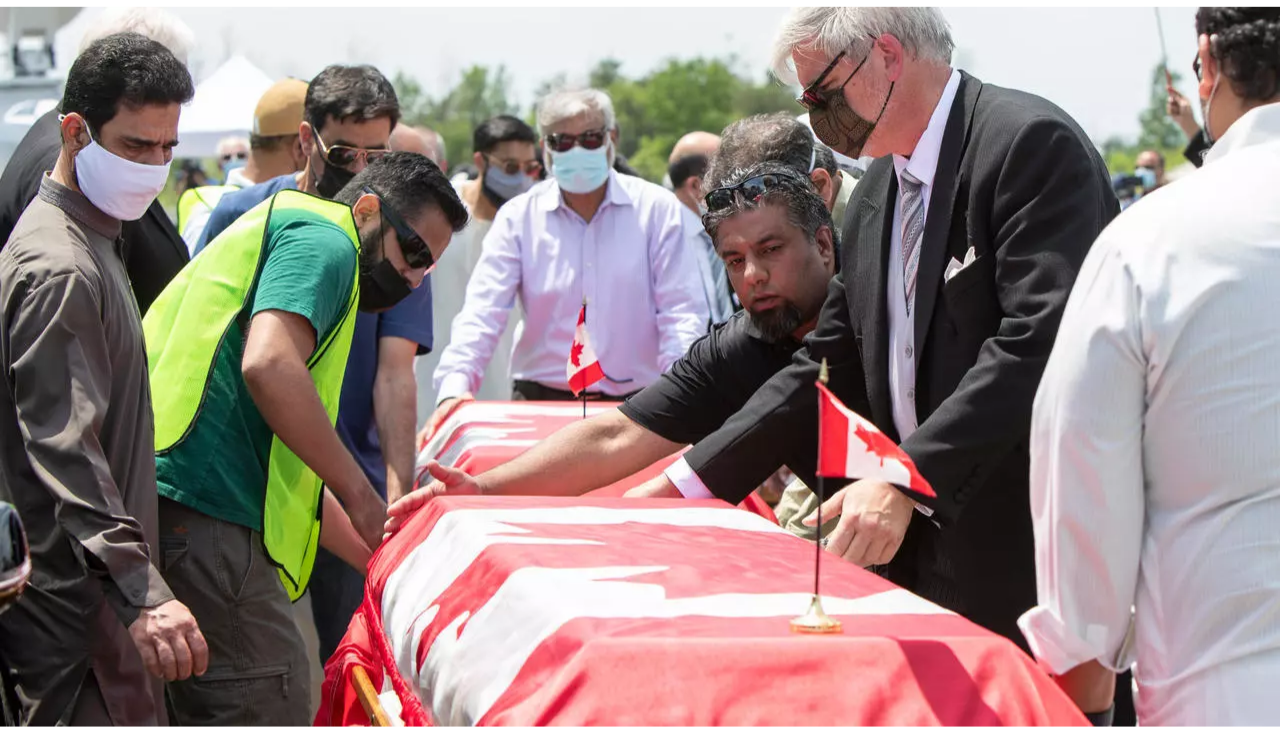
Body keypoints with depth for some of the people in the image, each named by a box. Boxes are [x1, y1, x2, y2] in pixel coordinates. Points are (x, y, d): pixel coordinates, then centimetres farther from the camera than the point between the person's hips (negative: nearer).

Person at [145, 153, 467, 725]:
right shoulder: (322, 239, 1)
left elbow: (288, 472, 31)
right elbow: (268, 365, -20)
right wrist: (359, 494, -11)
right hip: (202, 511, -10)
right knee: (271, 709, -9)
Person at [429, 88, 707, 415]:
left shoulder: (657, 209, 5)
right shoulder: (518, 218, 7)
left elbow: (682, 312, 1)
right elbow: (482, 312, -2)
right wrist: (455, 385, -19)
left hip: (635, 403, -1)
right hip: (539, 400, 1)